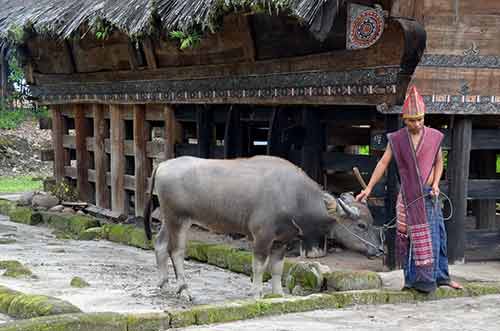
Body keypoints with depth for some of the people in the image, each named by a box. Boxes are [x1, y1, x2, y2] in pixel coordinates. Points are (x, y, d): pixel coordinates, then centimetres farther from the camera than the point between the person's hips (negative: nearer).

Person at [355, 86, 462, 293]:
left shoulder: (434, 137, 0)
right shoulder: (396, 139, -2)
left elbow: (439, 162, 10)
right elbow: (383, 163, -2)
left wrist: (436, 183, -6)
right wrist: (368, 188, -7)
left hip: (429, 194, 1)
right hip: (408, 195, -1)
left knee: (434, 235, 1)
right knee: (408, 236, 1)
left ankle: (439, 276, 10)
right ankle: (412, 279, 8)